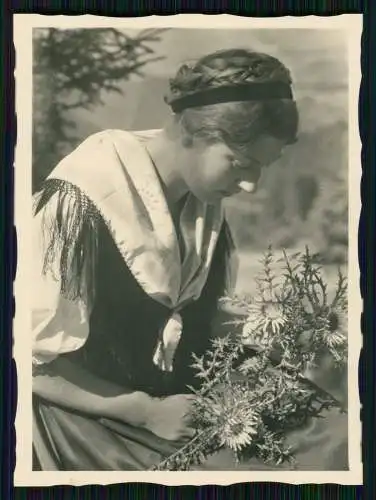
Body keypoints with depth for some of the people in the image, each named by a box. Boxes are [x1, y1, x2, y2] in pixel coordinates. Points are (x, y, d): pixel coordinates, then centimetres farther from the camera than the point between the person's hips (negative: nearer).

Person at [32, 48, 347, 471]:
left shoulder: (205, 202, -2)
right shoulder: (85, 200, -23)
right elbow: (33, 357, -17)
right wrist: (147, 411, -16)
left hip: (178, 408, 6)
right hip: (86, 418, -5)